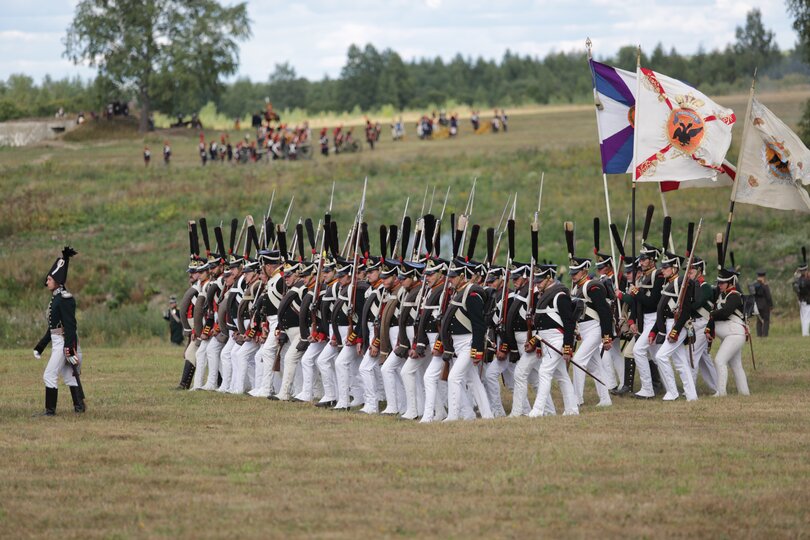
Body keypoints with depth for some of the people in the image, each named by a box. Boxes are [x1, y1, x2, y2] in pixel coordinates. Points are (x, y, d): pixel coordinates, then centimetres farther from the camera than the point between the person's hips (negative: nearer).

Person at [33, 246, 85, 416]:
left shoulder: (65, 298, -15)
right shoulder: (55, 298, 15)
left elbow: (70, 326, -20)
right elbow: (53, 326, 21)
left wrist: (70, 351, -25)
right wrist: (39, 347, 22)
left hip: (65, 342, -10)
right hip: (57, 343, 10)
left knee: (50, 375, -10)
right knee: (68, 375, 13)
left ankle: (50, 410, -7)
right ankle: (79, 406, 18)